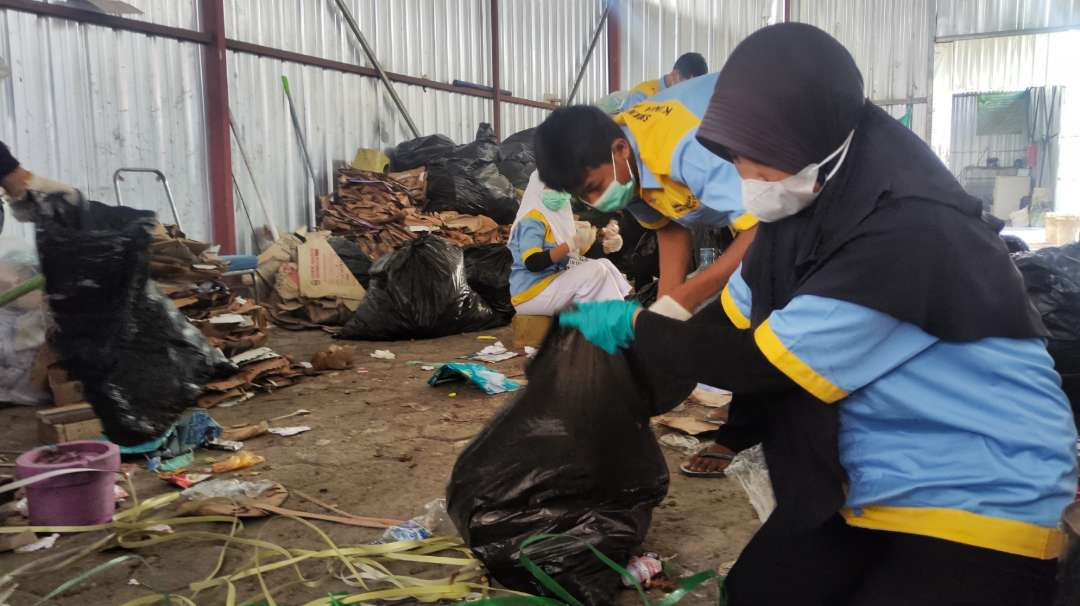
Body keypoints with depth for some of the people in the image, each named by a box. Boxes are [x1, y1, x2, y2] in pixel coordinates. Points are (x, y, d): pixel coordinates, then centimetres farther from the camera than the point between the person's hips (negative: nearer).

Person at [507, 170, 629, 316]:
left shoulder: (558, 217, 15)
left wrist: (605, 246, -6)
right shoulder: (533, 220, -13)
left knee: (604, 264, 1)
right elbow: (532, 262, -27)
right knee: (596, 270, -20)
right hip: (531, 294, -9)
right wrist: (572, 244, -32)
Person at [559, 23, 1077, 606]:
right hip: (868, 486, 7)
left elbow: (755, 362, -25)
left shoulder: (908, 232, -29)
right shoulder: (804, 203, -3)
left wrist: (635, 324, -13)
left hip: (979, 502, -7)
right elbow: (726, 326, 3)